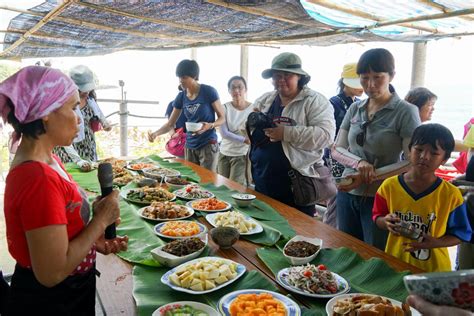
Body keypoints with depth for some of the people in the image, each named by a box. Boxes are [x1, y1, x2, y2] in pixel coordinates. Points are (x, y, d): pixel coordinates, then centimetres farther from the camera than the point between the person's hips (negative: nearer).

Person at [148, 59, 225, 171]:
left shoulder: (208, 92, -11)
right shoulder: (181, 97, 2)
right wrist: (156, 133, -11)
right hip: (190, 146, 5)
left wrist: (210, 125, -26)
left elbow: (222, 118, -6)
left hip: (208, 145, -5)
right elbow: (170, 124, 6)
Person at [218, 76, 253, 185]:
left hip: (242, 155, -3)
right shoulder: (225, 108, -2)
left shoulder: (253, 109, -7)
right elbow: (223, 133, -11)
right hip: (224, 154, 3)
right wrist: (244, 140, -17)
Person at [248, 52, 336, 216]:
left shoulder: (314, 101, -7)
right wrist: (252, 120, -4)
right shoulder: (264, 100, 11)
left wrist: (286, 133, -25)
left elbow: (325, 134, -20)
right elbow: (247, 129, 19)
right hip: (262, 182, 6)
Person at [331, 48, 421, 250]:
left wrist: (372, 176, -20)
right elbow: (336, 149, 4)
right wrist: (359, 163, -15)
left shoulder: (406, 112, -9)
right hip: (347, 194, 5)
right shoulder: (355, 109, 5)